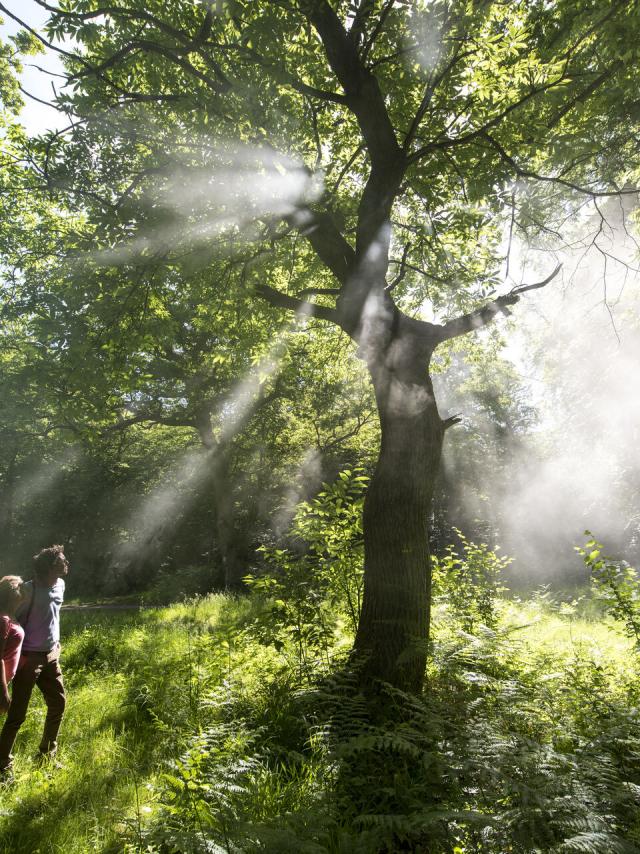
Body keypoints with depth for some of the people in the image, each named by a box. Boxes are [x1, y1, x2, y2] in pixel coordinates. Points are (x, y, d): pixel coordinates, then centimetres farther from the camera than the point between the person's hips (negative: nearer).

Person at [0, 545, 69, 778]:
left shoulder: (60, 585, 3)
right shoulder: (29, 590, -20)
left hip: (51, 656, 8)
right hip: (29, 658, -8)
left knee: (58, 703, 15)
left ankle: (46, 755, 32)